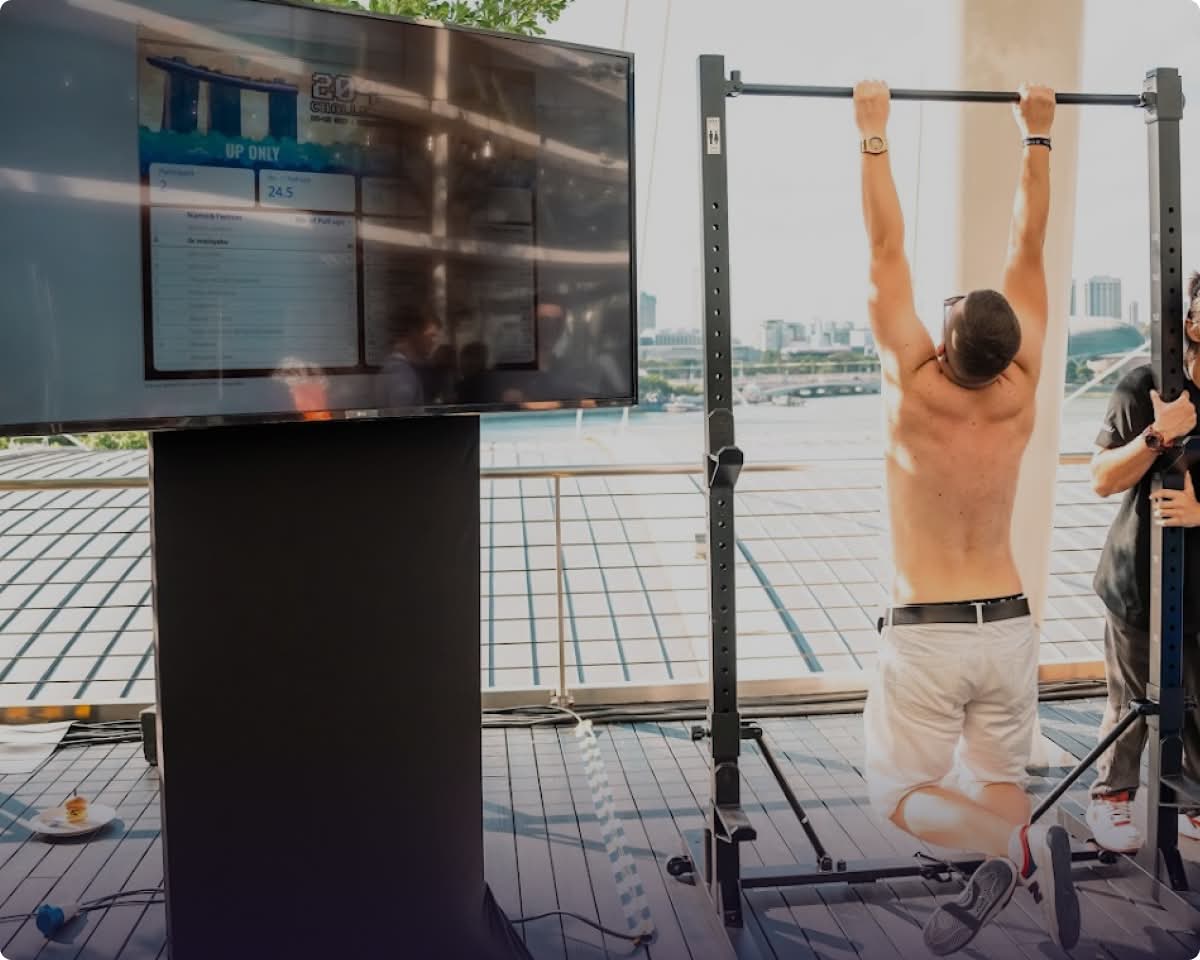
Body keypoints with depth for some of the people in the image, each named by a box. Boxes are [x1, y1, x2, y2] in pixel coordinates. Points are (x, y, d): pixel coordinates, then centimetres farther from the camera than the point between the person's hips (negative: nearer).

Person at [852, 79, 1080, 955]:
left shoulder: (913, 388, -13)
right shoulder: (1020, 394, -4)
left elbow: (887, 249, -8)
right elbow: (1029, 247, 3)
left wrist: (875, 134, -1)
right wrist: (1037, 136, 12)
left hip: (925, 632, -4)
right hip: (1009, 625, 5)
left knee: (900, 793, 4)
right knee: (998, 782, 16)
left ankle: (1012, 849, -19)